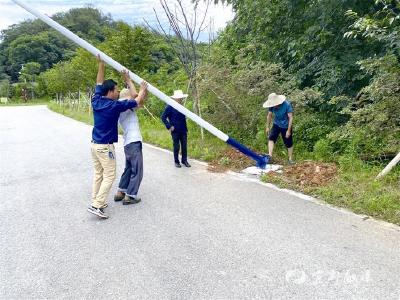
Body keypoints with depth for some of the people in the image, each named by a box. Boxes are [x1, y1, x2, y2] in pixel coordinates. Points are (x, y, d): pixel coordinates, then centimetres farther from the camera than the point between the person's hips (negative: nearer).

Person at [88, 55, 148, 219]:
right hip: (105, 146, -8)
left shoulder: (96, 101, 1)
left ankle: (96, 202, 20)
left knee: (98, 174, 15)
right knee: (109, 176, -2)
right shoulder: (114, 106, -16)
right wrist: (142, 90, 10)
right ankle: (97, 205, -6)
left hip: (95, 144, 8)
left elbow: (99, 84, 17)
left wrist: (101, 64, 18)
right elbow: (137, 101, -8)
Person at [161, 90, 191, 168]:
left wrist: (186, 128, 10)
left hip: (183, 130, 5)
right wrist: (169, 126, -11)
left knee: (184, 146, 8)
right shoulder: (170, 107, -9)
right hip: (175, 131, -5)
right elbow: (163, 117, -8)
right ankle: (176, 162, 18)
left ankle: (184, 161, 20)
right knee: (176, 147, 5)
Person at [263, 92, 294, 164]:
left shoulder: (287, 104, -27)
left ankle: (290, 159, 21)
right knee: (271, 138, -16)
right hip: (276, 124, 4)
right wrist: (268, 127, 4)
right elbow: (269, 115, 1)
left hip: (286, 126, -4)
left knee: (288, 143, 6)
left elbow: (290, 118, -23)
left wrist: (289, 130, -23)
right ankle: (270, 155, -21)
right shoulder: (272, 106, -15)